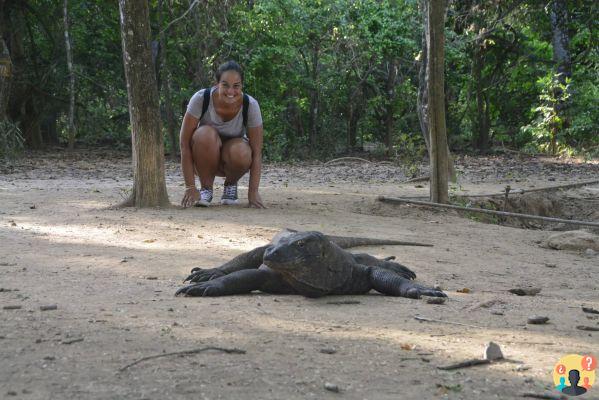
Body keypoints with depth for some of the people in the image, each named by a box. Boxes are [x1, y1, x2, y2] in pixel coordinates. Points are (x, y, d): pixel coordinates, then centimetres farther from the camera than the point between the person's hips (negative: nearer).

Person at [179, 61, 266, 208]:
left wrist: (253, 192, -29)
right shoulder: (200, 99, -25)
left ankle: (231, 184, 0)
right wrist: (190, 188, -28)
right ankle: (206, 188, -11)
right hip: (204, 158, 0)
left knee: (241, 154, -35)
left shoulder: (251, 105, -22)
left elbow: (257, 153, -19)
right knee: (206, 135, -34)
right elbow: (184, 143, -24)